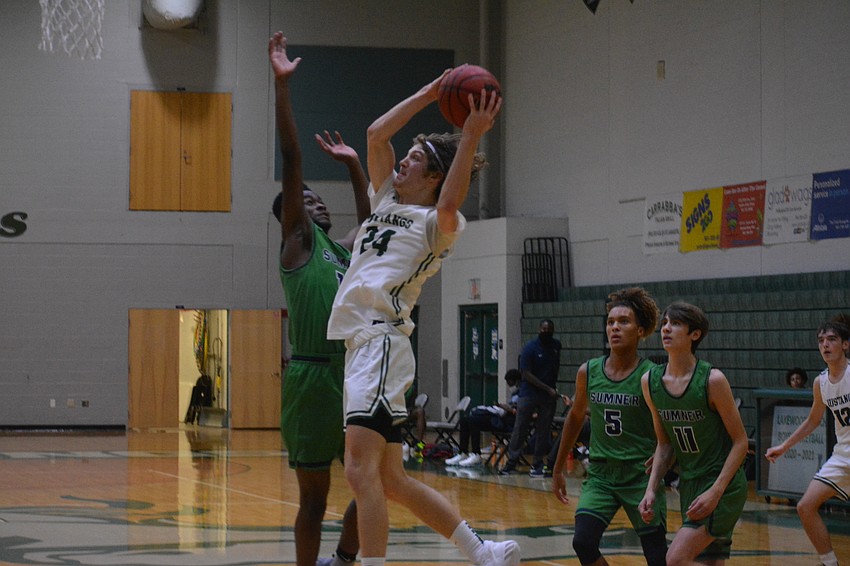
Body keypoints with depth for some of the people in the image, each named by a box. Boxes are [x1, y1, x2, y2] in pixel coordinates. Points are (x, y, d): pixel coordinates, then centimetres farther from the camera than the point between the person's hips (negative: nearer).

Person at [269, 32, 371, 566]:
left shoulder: (343, 250, 20)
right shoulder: (297, 241, 2)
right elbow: (292, 158, -5)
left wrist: (354, 164, 33)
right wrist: (282, 84, -10)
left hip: (356, 378, 7)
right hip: (313, 376, -7)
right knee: (315, 494, -3)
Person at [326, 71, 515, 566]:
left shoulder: (437, 224, 1)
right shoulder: (387, 202, 22)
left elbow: (449, 207, -23)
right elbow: (377, 134, 20)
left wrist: (471, 136, -22)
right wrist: (429, 94, 18)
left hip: (382, 343, -9)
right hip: (363, 344, 9)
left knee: (362, 470, -21)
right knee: (391, 481, 11)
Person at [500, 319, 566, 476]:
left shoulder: (556, 345, 6)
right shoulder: (530, 348, -9)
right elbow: (527, 375, -14)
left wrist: (555, 389, 14)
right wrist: (548, 389, -18)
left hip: (548, 398, 4)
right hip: (529, 394, -4)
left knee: (543, 432, 4)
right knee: (520, 430, -1)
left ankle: (537, 465, 11)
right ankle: (511, 463, 5)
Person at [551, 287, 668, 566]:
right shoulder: (588, 372, 1)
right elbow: (576, 417, 17)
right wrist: (558, 469, 21)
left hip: (641, 475, -3)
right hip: (600, 473, 3)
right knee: (583, 543, -15)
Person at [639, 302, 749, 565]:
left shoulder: (712, 380, -16)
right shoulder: (650, 382, 0)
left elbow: (740, 441, -11)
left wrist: (715, 492, -19)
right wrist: (651, 489, 0)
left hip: (723, 485, -6)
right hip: (688, 483, 6)